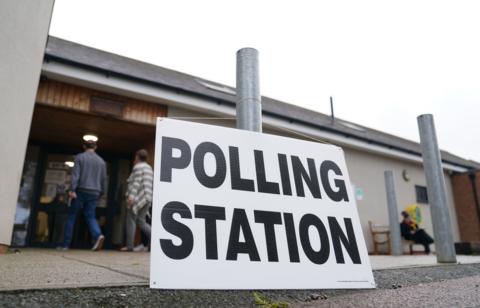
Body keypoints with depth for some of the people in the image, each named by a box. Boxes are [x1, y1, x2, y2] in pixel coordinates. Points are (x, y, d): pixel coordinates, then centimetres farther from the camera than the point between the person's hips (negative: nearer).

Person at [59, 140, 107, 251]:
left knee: (71, 216, 8)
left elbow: (75, 174, -11)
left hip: (81, 191, -3)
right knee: (90, 216, 5)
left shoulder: (79, 157, 2)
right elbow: (104, 179, 12)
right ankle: (98, 235, -21)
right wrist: (101, 194, 19)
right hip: (94, 193, 3)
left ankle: (65, 244, 10)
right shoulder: (101, 161, 13)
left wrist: (72, 189, -17)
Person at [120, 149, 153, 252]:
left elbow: (136, 182, -18)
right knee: (141, 222, 9)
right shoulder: (148, 168, 20)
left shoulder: (138, 167, -5)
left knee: (131, 220, -2)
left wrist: (131, 195, -25)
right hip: (146, 198, 8)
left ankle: (129, 246, -3)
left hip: (137, 197, -8)